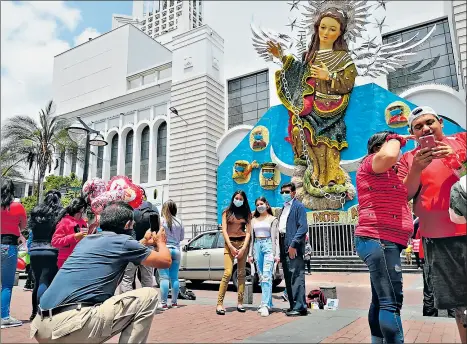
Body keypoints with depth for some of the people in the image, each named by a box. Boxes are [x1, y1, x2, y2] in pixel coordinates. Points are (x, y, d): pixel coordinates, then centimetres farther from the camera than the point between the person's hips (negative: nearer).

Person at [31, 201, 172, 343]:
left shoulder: (87, 240, 22)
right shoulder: (122, 241, 1)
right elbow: (165, 261, 12)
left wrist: (145, 242, 49)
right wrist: (160, 242, 32)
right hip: (72, 324, -8)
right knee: (148, 296, 1)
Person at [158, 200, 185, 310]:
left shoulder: (160, 220, -7)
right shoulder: (179, 221, 3)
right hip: (176, 250, 4)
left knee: (164, 278, -3)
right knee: (174, 278, 9)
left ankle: (163, 303, -3)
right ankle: (174, 302, 15)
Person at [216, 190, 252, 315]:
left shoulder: (247, 213, 10)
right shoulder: (227, 212, 7)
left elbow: (248, 232, 4)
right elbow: (224, 231, -1)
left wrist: (243, 248, -8)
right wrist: (231, 247, -11)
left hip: (243, 243, 2)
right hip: (229, 243, -2)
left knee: (241, 273, 2)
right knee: (228, 273, -13)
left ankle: (240, 302, 8)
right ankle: (220, 303, -11)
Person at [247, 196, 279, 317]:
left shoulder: (273, 219, 4)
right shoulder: (254, 220, 16)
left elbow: (276, 237, 0)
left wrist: (276, 254, -8)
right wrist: (250, 253, 11)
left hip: (268, 246, -5)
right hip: (257, 246, 5)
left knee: (267, 276, -15)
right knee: (261, 277, 6)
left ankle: (265, 305, -19)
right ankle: (269, 303, 15)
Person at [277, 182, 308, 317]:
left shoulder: (298, 206, -4)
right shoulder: (284, 208, 20)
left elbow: (303, 227, -13)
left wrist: (293, 245, -20)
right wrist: (280, 247, 10)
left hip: (293, 246, -9)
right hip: (284, 245, 9)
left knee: (296, 275, -8)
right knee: (288, 276, 12)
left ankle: (300, 307, -2)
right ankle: (293, 305, 21)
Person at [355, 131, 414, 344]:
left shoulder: (387, 174, 27)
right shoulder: (371, 162, -4)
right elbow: (388, 155, -26)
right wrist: (395, 139, -7)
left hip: (383, 242, 11)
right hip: (378, 240, -11)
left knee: (381, 300, 15)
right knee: (391, 302, -15)